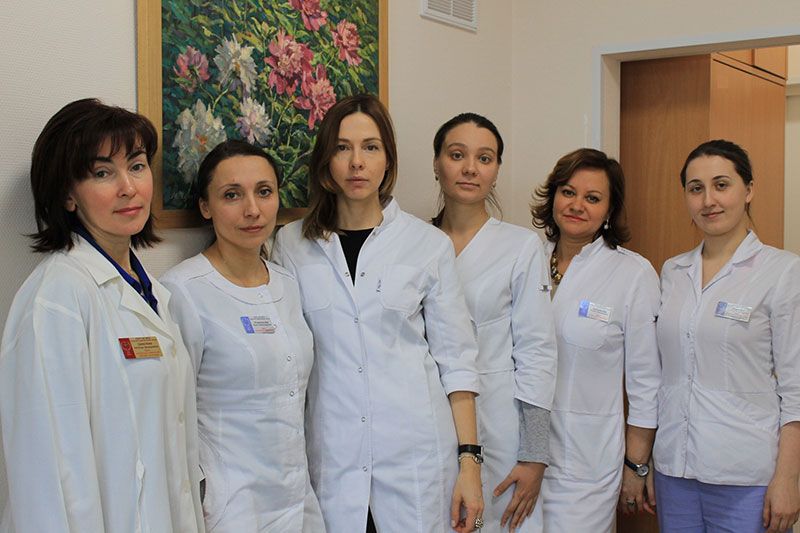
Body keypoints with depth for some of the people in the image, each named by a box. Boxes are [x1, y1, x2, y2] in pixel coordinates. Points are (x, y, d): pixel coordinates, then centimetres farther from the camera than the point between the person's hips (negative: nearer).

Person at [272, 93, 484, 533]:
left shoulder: (430, 244, 0)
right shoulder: (291, 244, 3)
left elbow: (456, 360, 1)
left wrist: (469, 461, -3)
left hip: (416, 452, -1)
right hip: (330, 455, 1)